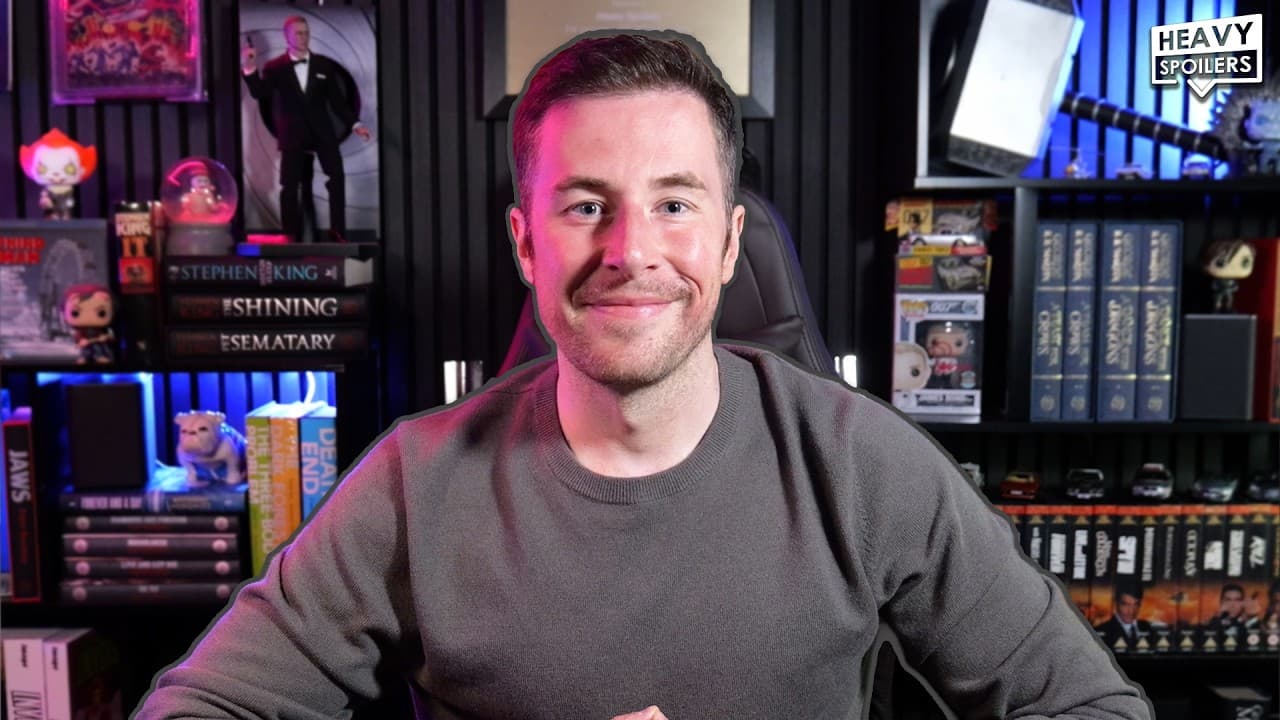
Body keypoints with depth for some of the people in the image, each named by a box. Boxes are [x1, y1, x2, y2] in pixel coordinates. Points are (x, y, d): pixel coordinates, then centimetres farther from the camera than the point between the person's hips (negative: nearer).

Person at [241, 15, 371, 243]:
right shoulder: (275, 67, 0)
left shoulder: (324, 65, 6)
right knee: (290, 186, 0)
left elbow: (337, 99, 7)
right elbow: (260, 94, -10)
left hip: (322, 131, 1)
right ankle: (292, 237, 8)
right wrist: (250, 69, -26)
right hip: (293, 135, -1)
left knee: (337, 179, -4)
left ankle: (338, 233, 2)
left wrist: (354, 124, -1)